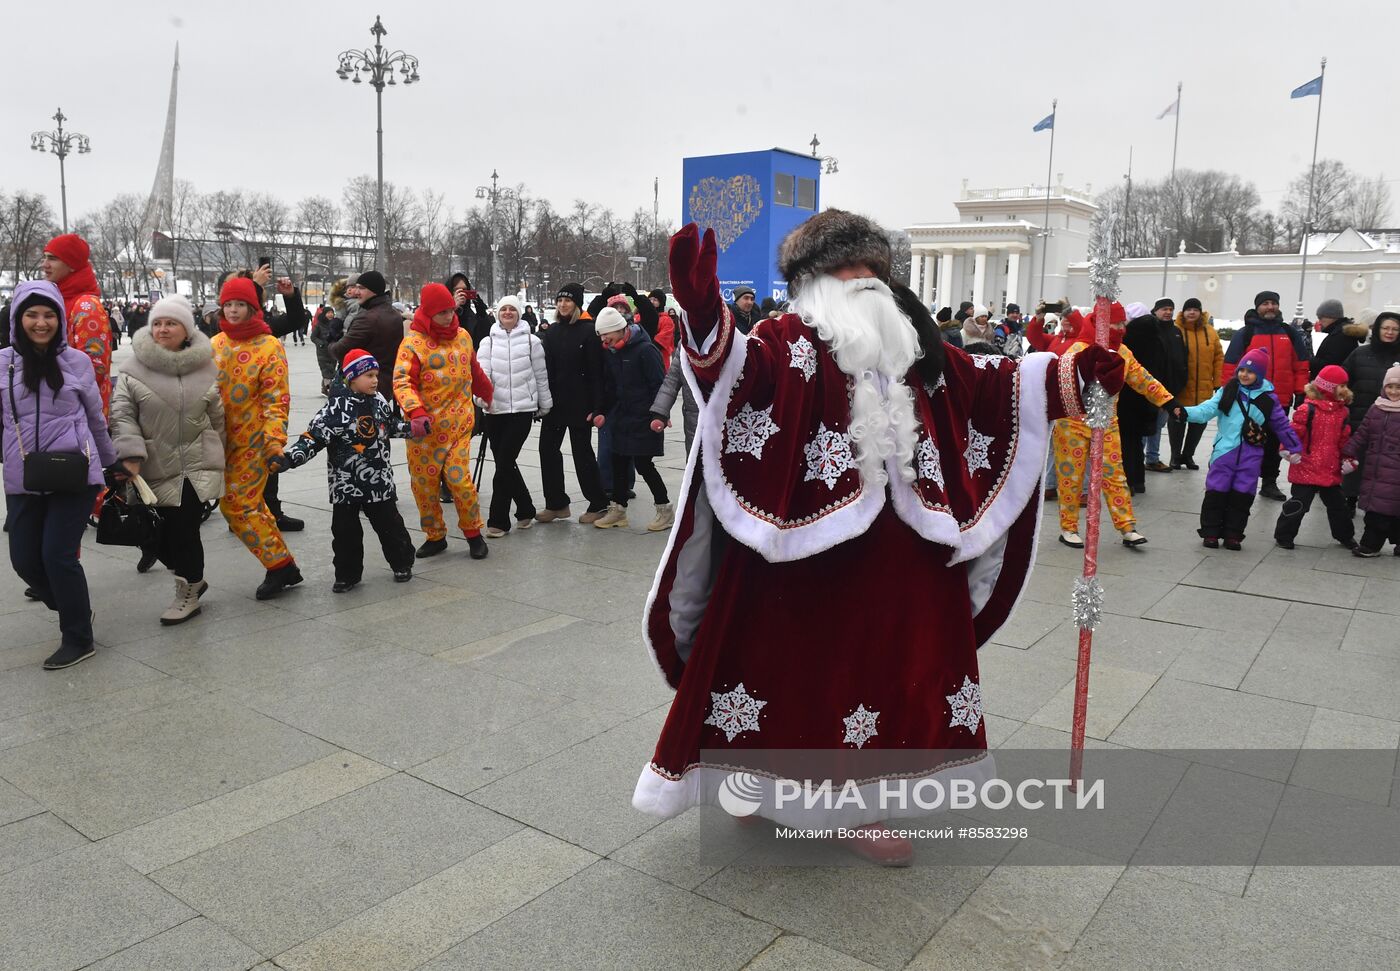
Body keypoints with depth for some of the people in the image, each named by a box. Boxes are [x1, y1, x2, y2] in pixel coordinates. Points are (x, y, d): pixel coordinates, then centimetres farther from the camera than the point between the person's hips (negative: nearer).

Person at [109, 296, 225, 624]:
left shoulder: (205, 365, 2)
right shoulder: (134, 366, -2)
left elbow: (217, 415, 11)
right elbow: (121, 412, -5)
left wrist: (217, 455, 17)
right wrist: (129, 452, -17)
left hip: (196, 463, -1)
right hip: (155, 466, 1)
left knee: (184, 528, -6)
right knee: (159, 530, 4)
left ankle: (188, 592, 12)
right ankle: (192, 579, 28)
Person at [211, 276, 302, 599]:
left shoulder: (270, 347, -8)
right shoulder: (215, 345, 9)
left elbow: (276, 399, -12)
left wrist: (275, 438, -23)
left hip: (253, 440, -6)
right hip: (223, 439, 6)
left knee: (236, 504, -8)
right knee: (250, 504, 10)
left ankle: (280, 565, 3)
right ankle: (282, 565, 21)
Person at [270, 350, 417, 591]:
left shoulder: (379, 401, 5)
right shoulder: (337, 407, -15)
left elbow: (391, 425, 24)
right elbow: (314, 436, -21)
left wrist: (413, 428, 14)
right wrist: (289, 458, -31)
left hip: (379, 481, 4)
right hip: (345, 483, -4)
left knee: (390, 524, 11)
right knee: (345, 530, 4)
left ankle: (402, 564, 28)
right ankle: (347, 574, 20)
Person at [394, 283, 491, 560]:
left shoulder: (463, 336, 6)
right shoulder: (412, 343, -9)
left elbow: (474, 372, 22)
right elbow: (402, 381, -20)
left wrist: (488, 396, 34)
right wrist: (415, 412, -35)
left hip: (457, 425, 1)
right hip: (423, 428, -1)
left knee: (459, 478, -8)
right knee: (424, 483, 7)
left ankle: (473, 533, 12)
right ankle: (435, 537, 25)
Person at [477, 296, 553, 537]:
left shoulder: (531, 341, 4)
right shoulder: (488, 342, 7)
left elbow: (541, 376, 9)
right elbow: (482, 372, -5)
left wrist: (545, 406, 13)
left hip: (522, 409, -3)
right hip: (495, 410, 3)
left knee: (504, 464, -9)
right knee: (505, 463, 7)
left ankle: (498, 521, -2)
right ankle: (526, 510, 26)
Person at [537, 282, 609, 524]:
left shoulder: (589, 331, -8)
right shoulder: (552, 332, 10)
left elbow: (596, 372, -13)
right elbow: (545, 368, 10)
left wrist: (596, 407, -18)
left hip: (580, 404, -6)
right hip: (555, 402, 6)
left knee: (582, 452, 1)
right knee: (547, 448, 6)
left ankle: (598, 504, 14)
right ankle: (556, 504, 17)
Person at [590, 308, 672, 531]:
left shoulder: (645, 350, -17)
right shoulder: (610, 352, 7)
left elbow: (659, 385, -17)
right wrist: (603, 412, 8)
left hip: (644, 419, -7)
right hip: (622, 418, 8)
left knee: (643, 464, -4)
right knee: (619, 463, 10)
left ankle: (666, 509, 10)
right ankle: (618, 510, 22)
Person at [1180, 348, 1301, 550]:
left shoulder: (1268, 398, 4)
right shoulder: (1228, 391, 2)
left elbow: (1282, 425, 12)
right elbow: (1207, 409, -7)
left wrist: (1295, 448, 13)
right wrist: (1186, 412, -25)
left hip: (1251, 454, 1)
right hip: (1225, 450, -1)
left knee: (1243, 495, 4)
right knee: (1216, 492, -1)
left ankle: (1233, 534, 14)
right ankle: (1210, 533, 9)